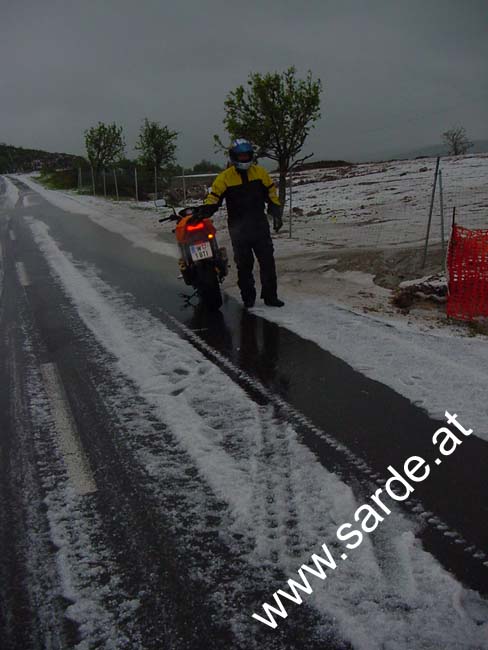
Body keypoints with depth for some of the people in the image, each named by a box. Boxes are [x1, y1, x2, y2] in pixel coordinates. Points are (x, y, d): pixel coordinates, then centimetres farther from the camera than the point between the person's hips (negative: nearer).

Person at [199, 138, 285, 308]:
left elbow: (271, 194, 13)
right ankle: (248, 297, 12)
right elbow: (213, 199, -2)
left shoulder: (260, 172, 5)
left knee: (267, 261, 3)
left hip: (260, 225, 3)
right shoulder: (224, 177, -3)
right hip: (239, 229, -3)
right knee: (244, 265, 1)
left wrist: (276, 214, 7)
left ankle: (270, 296, 11)